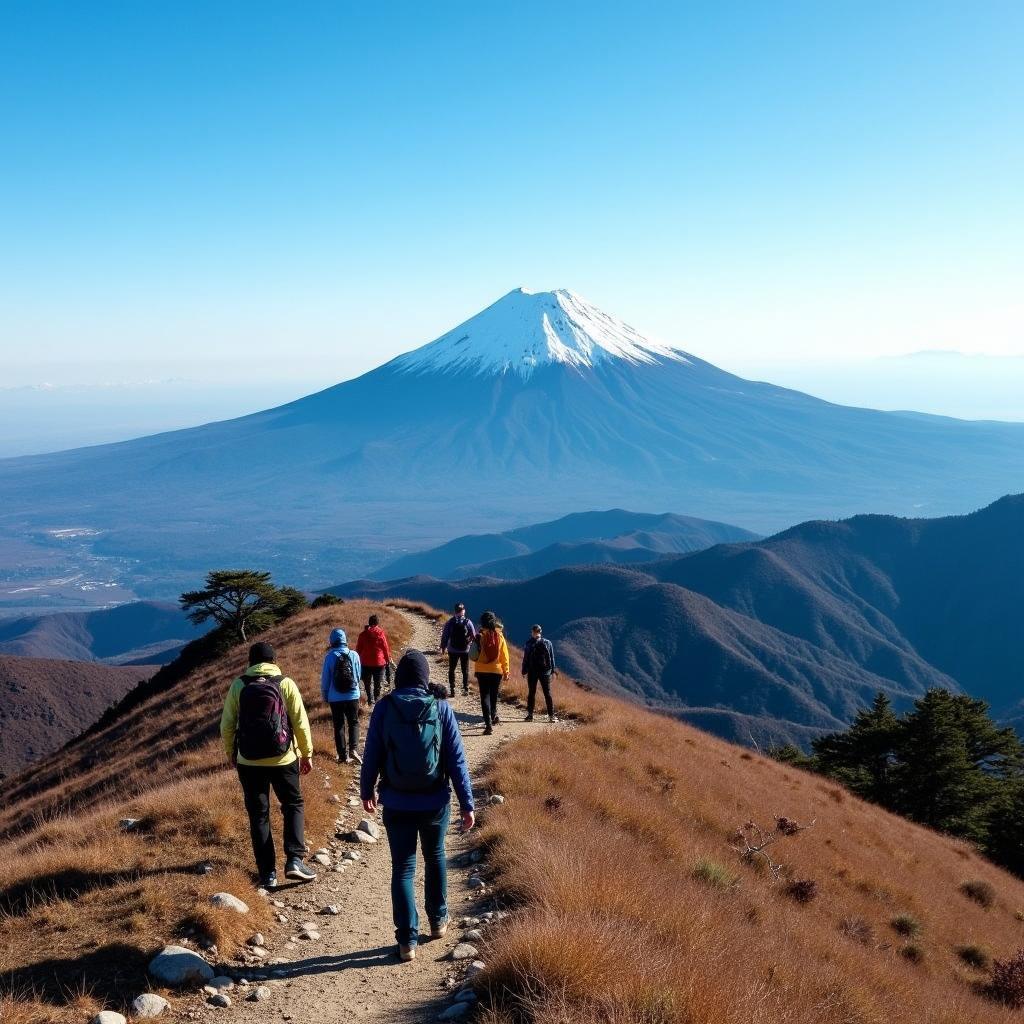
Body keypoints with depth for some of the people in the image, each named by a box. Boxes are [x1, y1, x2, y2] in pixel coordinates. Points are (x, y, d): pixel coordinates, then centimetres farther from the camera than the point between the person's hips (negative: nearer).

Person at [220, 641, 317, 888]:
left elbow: (227, 725, 0)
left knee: (258, 815, 10)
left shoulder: (238, 686, -2)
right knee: (293, 805, 16)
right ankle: (294, 860, 2)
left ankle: (267, 872, 11)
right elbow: (300, 722, -5)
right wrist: (307, 754, 5)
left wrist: (230, 753, 16)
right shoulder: (286, 684, -4)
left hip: (249, 762, 1)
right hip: (283, 760, -1)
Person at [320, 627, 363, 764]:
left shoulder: (330, 656, -10)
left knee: (339, 725, 10)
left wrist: (325, 695, 10)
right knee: (353, 723, 15)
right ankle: (353, 749, -3)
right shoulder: (354, 655, -7)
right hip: (353, 696, 1)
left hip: (336, 698, -1)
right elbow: (359, 675, 5)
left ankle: (343, 755, 9)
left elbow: (325, 678, -3)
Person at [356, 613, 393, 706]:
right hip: (379, 662, -1)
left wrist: (359, 660, 13)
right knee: (378, 683, 11)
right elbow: (386, 648, -4)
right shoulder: (381, 633, -7)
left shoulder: (363, 634, -1)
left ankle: (370, 701, 4)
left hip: (366, 663, 1)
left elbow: (358, 649, 3)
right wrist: (388, 660, 7)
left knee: (368, 683, 11)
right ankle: (377, 699, 13)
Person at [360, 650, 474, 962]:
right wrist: (466, 803, -1)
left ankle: (407, 940, 6)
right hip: (435, 802, 1)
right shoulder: (441, 708, -9)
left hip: (397, 804, -1)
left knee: (402, 868, 8)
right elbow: (457, 759, -7)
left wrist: (367, 790, 14)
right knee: (435, 858, 23)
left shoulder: (384, 708, -9)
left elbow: (372, 755, -3)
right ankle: (438, 920, 35)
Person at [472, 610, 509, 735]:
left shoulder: (480, 636, -9)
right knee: (494, 696, 21)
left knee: (485, 697, 1)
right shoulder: (500, 636, -5)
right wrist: (506, 672, 7)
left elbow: (475, 655, -1)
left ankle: (488, 724, -10)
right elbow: (504, 656, -1)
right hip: (497, 671, 2)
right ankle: (493, 717, 38)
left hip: (482, 671, -2)